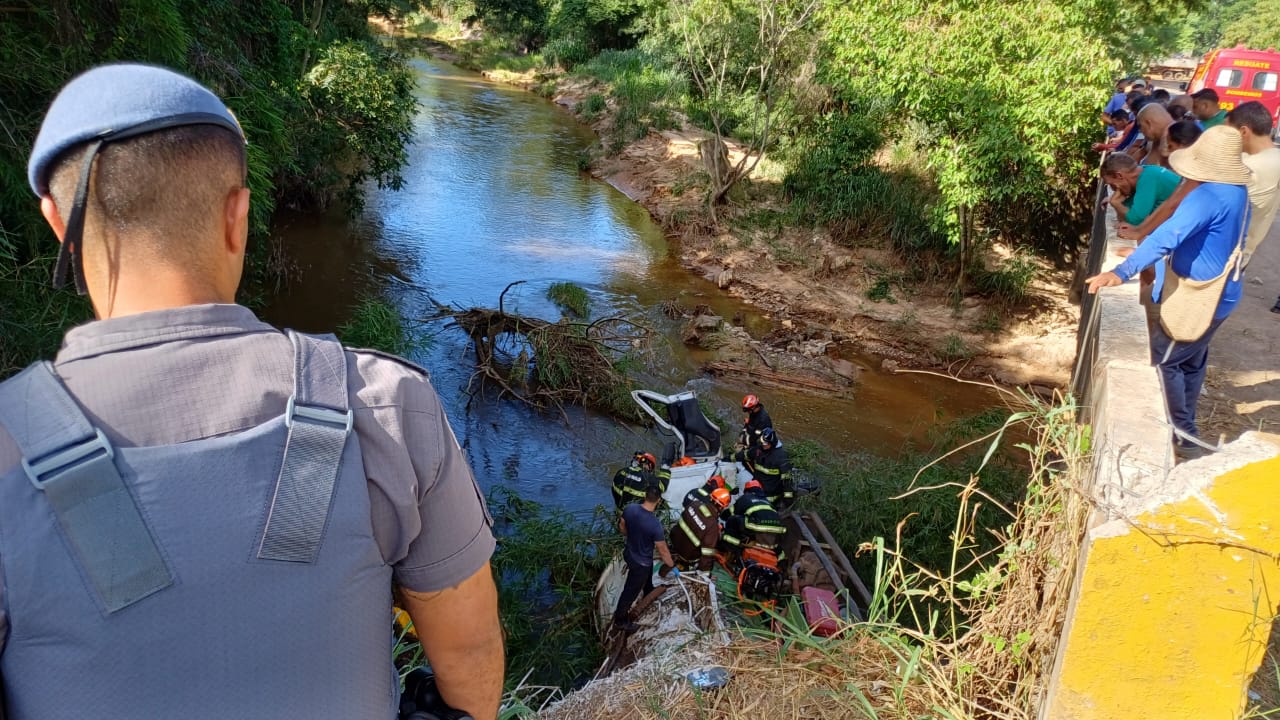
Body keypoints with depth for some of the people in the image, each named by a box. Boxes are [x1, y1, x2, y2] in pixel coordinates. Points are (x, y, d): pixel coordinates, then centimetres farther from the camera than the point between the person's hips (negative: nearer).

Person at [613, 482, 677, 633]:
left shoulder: (630, 508, -20)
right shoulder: (655, 525, -37)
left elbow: (623, 528, 0)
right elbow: (663, 551, -23)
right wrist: (672, 567, -5)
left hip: (629, 553, 6)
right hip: (641, 562, -6)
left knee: (647, 577, 36)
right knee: (631, 591, 17)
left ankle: (649, 595, 64)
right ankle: (620, 620, 38)